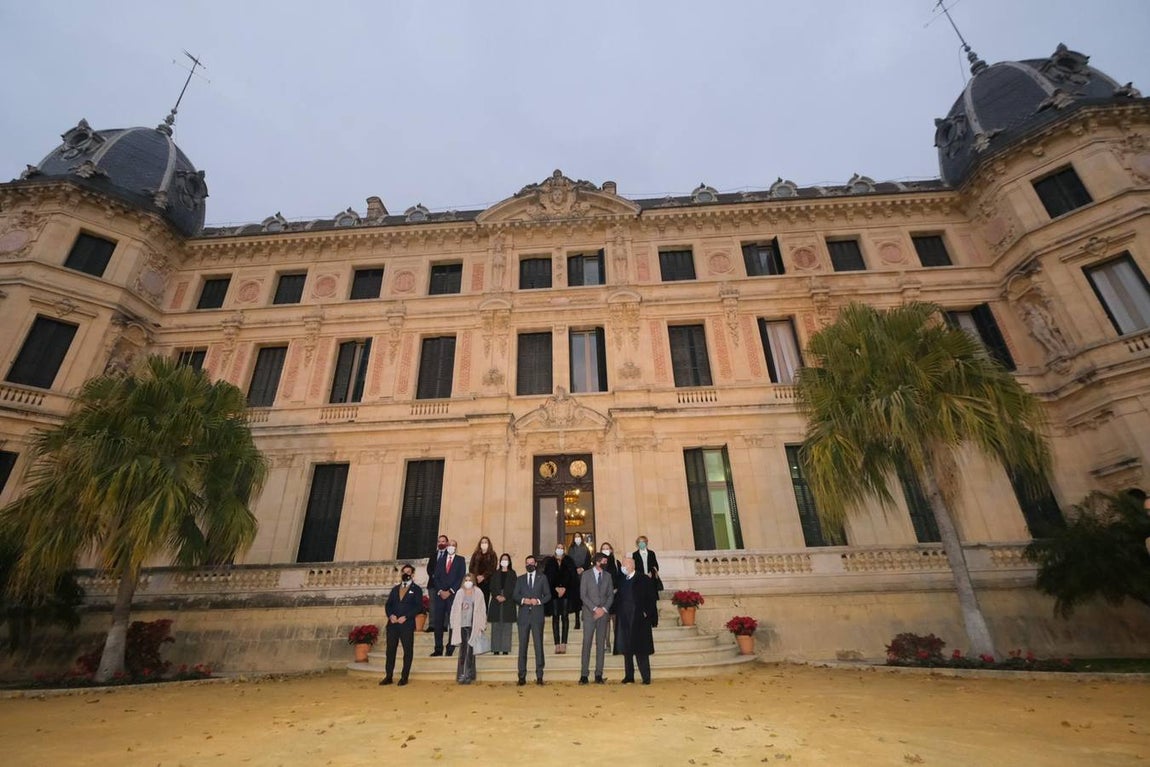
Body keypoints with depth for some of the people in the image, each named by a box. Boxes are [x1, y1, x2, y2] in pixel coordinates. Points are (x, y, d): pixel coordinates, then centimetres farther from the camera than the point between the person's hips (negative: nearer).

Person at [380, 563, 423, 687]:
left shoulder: (416, 589, 2)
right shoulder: (395, 589, 17)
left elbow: (418, 607, -7)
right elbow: (388, 605, 11)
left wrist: (405, 617, -16)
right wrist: (390, 615, -8)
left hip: (407, 624, -4)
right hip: (392, 624, 4)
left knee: (408, 651, 0)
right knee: (390, 650, 6)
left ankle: (404, 677, 10)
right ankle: (388, 676, 15)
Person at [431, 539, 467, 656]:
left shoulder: (460, 560, 6)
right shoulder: (441, 560, 16)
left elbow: (461, 577, -2)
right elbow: (436, 577, 9)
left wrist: (450, 591, -9)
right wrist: (440, 591, -5)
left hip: (453, 594, -3)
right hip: (440, 594, 3)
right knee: (438, 622, 2)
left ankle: (450, 649, 3)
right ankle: (438, 649, 9)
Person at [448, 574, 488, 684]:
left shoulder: (478, 593, -1)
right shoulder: (460, 593, 4)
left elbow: (482, 610, 1)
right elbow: (454, 610, 9)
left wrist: (481, 626, -2)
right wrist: (454, 625, 6)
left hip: (473, 626, -2)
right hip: (461, 626, 2)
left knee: (469, 651, -2)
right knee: (462, 651, 6)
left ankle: (468, 675, 7)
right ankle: (461, 675, 15)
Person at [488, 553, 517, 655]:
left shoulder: (512, 573, 9)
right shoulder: (496, 573, 14)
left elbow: (513, 587, 0)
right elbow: (492, 587, 6)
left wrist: (505, 597, -12)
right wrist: (497, 596, -11)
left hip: (508, 602, -1)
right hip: (496, 601, 1)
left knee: (506, 626, -3)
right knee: (496, 626, 0)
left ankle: (505, 649, 0)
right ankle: (496, 649, 4)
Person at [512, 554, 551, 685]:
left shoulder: (542, 578, 10)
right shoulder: (520, 579, 13)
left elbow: (548, 595, 7)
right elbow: (514, 597, 7)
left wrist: (538, 601, -10)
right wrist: (523, 600, -11)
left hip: (537, 616, -1)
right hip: (523, 616, 1)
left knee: (538, 645, -1)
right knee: (522, 646, 2)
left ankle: (539, 676, 7)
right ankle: (522, 676, 9)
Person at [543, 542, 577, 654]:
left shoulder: (569, 561, 7)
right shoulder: (549, 562, 8)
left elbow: (573, 577, 1)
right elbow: (547, 577, 2)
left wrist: (564, 588, -9)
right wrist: (556, 588, -8)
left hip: (566, 593, 0)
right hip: (553, 593, 0)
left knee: (564, 617, -1)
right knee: (555, 617, -1)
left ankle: (563, 643, 0)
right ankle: (557, 644, 0)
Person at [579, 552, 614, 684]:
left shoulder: (608, 575, 8)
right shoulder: (586, 575, -2)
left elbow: (611, 595, 8)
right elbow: (583, 595, -6)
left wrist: (604, 609, -6)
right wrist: (595, 608, -12)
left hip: (603, 613, 3)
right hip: (589, 613, -3)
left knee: (601, 644, 4)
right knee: (587, 643, -3)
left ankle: (599, 674, 11)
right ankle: (584, 675, 3)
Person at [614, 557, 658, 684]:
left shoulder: (644, 580, -5)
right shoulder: (622, 579, 8)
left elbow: (651, 599, -7)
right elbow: (618, 597, 16)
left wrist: (647, 614, -10)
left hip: (638, 619, -5)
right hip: (624, 619, 5)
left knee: (641, 649, -1)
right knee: (626, 648, 9)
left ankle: (646, 677, 8)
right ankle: (629, 677, 19)